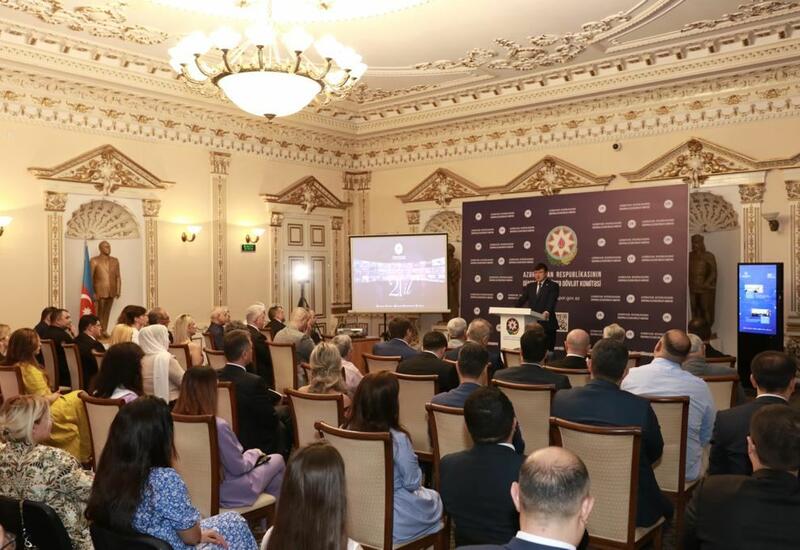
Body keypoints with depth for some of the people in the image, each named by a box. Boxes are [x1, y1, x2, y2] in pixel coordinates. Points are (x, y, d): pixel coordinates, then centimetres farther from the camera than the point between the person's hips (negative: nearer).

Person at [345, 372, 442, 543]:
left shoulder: (347, 431, -10)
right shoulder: (397, 439, -26)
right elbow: (413, 483, -14)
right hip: (393, 520, -5)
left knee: (423, 493, 30)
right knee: (434, 499, 25)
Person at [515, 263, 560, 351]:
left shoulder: (553, 286, 1)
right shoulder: (529, 286, 16)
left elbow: (552, 301, -14)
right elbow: (521, 300, 7)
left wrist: (547, 312, -34)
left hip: (547, 323, -4)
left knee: (547, 349, -3)